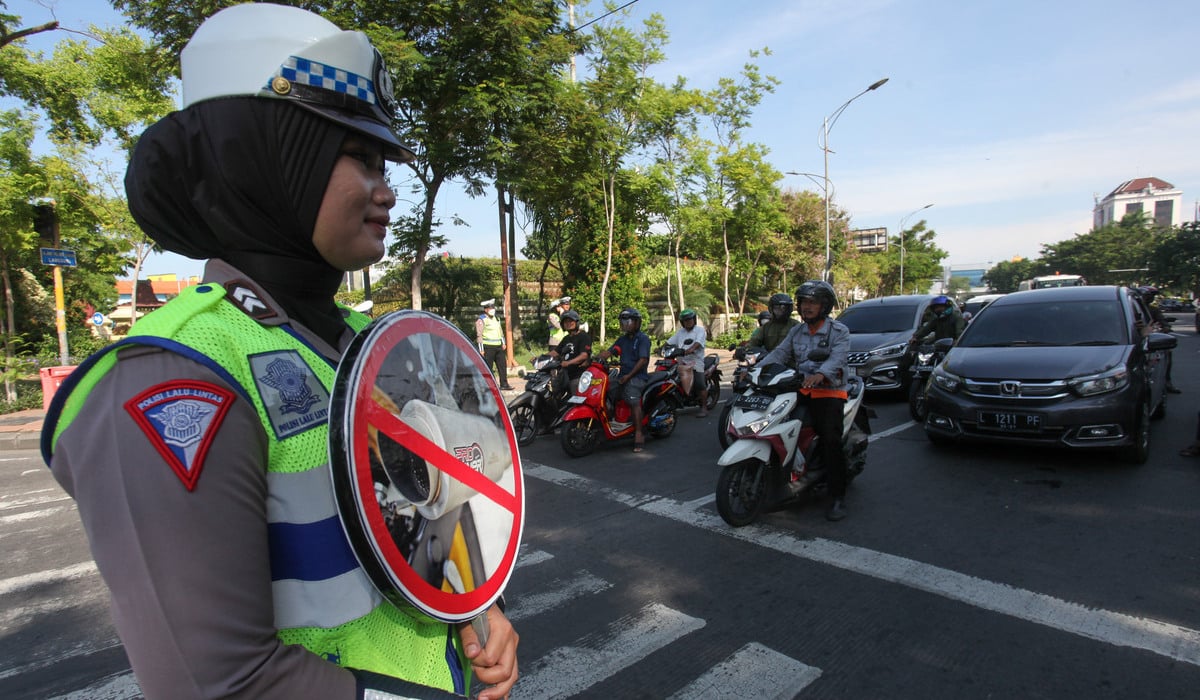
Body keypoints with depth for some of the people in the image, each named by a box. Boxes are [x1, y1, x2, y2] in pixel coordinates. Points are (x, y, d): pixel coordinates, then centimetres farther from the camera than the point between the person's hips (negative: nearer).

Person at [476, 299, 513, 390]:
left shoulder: (496, 318, 17)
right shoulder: (481, 320, -7)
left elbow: (501, 331, 27)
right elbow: (479, 335, -11)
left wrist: (503, 343, 20)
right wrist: (481, 349, -15)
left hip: (498, 346, 7)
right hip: (488, 347, -7)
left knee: (503, 365, 6)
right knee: (488, 367, -3)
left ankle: (504, 384, 11)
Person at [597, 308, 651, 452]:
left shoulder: (643, 338, -2)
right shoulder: (623, 339, 21)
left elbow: (643, 360, -12)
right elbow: (608, 352, 10)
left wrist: (629, 375, -18)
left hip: (637, 376, -8)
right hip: (623, 375, 8)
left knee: (633, 400, -27)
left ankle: (639, 434, -30)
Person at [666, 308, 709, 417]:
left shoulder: (700, 330, 3)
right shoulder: (680, 332, 21)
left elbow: (698, 343, -14)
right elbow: (670, 342, 17)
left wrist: (691, 349, -32)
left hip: (695, 362, -5)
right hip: (682, 362, 5)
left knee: (701, 385, -12)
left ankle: (704, 408, -5)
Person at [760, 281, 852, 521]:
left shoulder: (839, 331, -1)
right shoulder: (797, 332, 15)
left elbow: (838, 357, -19)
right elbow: (779, 353, 2)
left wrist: (820, 374, -41)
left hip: (830, 392, -5)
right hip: (801, 392, 5)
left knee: (830, 439, -20)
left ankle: (838, 496, -8)